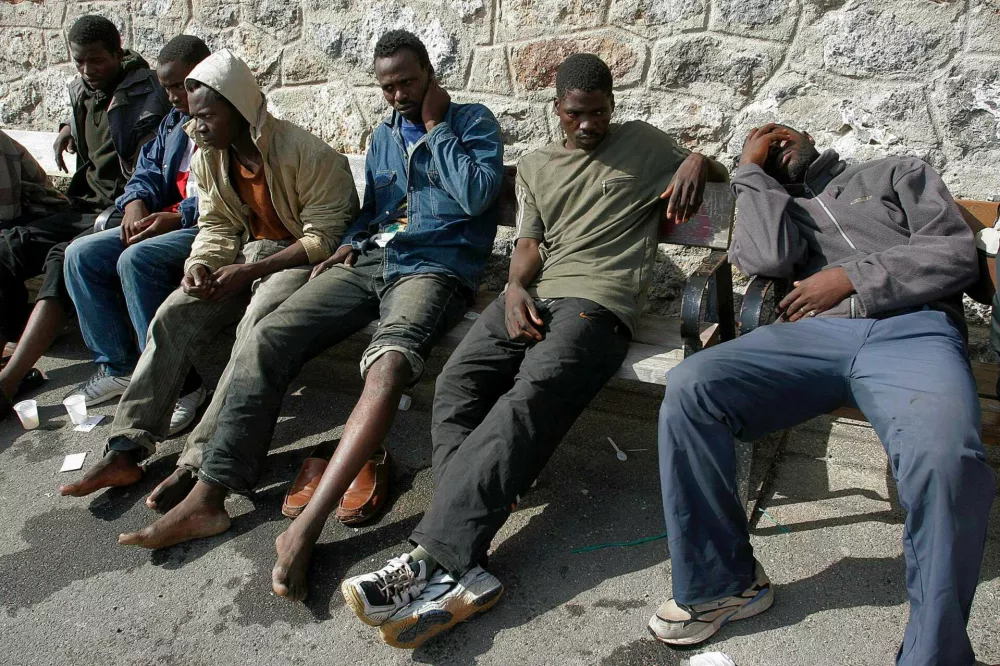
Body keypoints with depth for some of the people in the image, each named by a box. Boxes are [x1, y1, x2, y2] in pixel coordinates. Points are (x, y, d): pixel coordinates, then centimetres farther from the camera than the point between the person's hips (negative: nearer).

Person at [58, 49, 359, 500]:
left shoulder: (306, 154, -19)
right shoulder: (208, 156, 4)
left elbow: (325, 237, -19)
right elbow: (215, 225, 12)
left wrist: (249, 272, -21)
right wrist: (201, 263, -11)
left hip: (305, 257, -6)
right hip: (249, 249, 7)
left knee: (259, 320, -35)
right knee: (174, 314, -15)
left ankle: (201, 461, -33)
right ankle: (126, 449, -15)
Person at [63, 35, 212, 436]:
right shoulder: (174, 122, 22)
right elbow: (148, 170, 22)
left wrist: (178, 217, -22)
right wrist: (137, 203, -1)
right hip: (172, 223, 10)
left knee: (137, 260, -31)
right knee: (82, 254, -1)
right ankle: (120, 366, 3)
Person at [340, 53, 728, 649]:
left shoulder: (643, 142, 21)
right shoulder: (535, 167, 27)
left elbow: (719, 173, 28)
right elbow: (529, 245, 16)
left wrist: (697, 162, 3)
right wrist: (515, 287, -6)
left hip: (598, 302, -4)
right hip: (533, 294, 4)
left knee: (529, 399, -32)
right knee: (457, 384, -25)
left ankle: (437, 559, -41)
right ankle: (463, 570, -34)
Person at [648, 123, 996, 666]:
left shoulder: (897, 173, 28)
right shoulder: (770, 207, 30)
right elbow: (772, 259, 4)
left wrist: (852, 277, 0)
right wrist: (752, 170, 15)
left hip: (912, 329, -2)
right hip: (815, 331, 2)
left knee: (944, 456, -36)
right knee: (688, 389, -26)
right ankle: (721, 585, -11)